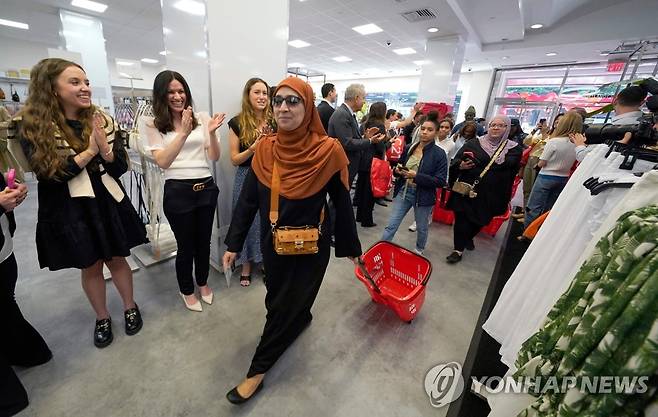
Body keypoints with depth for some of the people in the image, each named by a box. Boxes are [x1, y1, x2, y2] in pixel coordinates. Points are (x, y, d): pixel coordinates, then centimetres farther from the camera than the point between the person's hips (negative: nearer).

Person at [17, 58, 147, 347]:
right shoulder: (33, 126, -6)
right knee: (90, 267, 13)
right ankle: (102, 318, 35)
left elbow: (120, 168, -3)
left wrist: (105, 149, -23)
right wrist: (89, 151, -19)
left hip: (108, 203, 1)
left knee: (116, 259, 14)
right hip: (69, 211, -1)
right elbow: (48, 174, -13)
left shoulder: (103, 121, 0)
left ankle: (130, 307, 34)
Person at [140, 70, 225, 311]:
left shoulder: (202, 119, 3)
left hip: (206, 187, 2)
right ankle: (187, 290, 36)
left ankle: (203, 282, 41)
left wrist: (212, 133, -16)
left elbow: (214, 157, 1)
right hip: (177, 190, -2)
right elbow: (162, 162, -13)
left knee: (204, 240, 16)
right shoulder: (153, 124, -1)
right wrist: (183, 133, -22)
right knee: (186, 244, 11)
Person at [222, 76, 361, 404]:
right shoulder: (265, 149, -5)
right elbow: (247, 200, 0)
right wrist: (233, 244, 2)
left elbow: (342, 203, -8)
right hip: (273, 243, 4)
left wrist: (350, 246, 0)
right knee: (278, 298, 24)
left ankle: (259, 368, 33)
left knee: (285, 305, 11)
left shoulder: (329, 151, -16)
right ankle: (302, 316, 58)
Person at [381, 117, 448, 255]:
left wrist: (416, 176, -23)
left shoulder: (439, 154, -11)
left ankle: (419, 251, 44)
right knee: (391, 226, 4)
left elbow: (441, 181, -15)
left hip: (423, 196, -2)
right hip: (403, 191, 3)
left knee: (422, 228, 18)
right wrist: (398, 170, -9)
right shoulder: (408, 148, 2)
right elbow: (399, 166, 16)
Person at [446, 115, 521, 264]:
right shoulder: (473, 143, 1)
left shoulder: (513, 148, 3)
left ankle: (468, 238, 45)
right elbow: (456, 160, -2)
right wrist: (461, 165, -28)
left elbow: (510, 169, -8)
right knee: (462, 218, -2)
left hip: (490, 194, 2)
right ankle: (458, 249, 12)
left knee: (481, 220, 16)